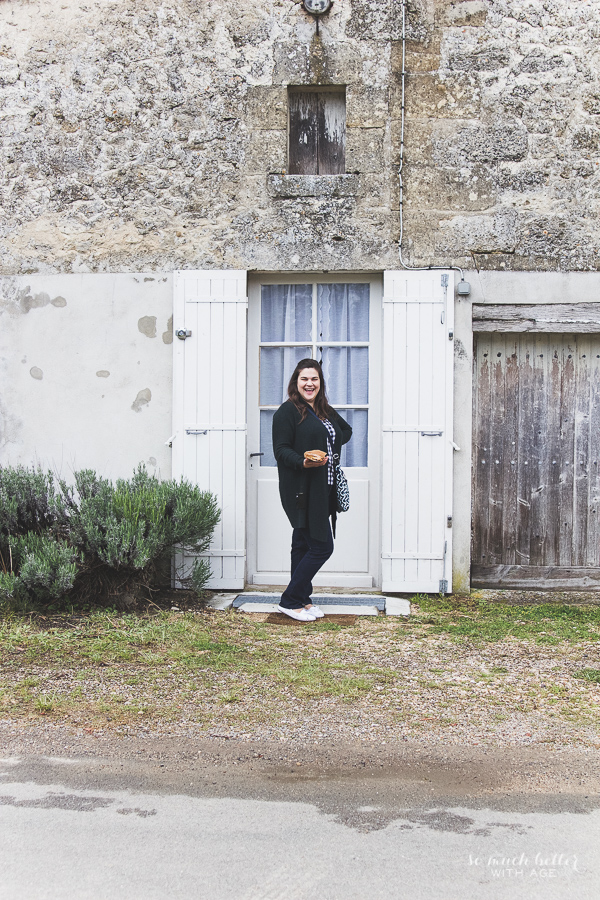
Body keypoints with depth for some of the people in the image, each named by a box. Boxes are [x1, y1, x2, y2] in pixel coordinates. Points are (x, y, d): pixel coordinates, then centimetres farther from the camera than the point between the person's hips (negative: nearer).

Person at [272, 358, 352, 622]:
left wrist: (332, 445, 15)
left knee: (303, 545, 14)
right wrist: (303, 462, -30)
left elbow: (346, 430, 33)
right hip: (301, 491, -8)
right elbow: (281, 449, -13)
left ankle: (301, 600, 21)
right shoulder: (288, 411, -8)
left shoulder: (326, 411, 17)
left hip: (323, 490, 8)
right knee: (322, 546, -10)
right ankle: (290, 600, 1)